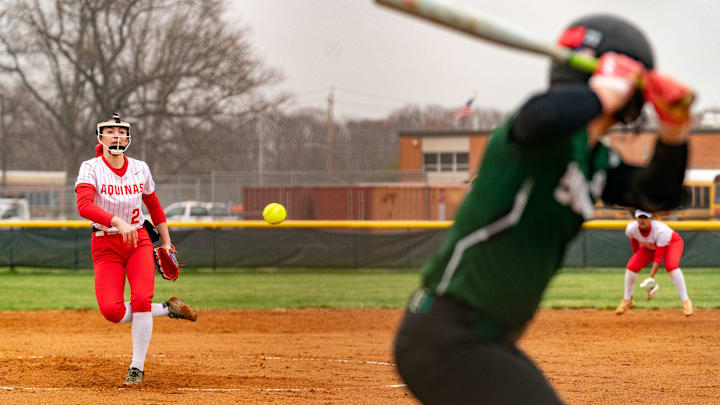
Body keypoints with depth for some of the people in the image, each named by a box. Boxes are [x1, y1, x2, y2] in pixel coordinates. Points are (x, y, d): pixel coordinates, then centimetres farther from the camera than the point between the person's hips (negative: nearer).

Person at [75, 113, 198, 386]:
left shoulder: (140, 169, 3)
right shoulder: (91, 168, -10)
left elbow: (154, 207, 18)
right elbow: (84, 206, -27)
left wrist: (167, 243, 18)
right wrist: (118, 222, -40)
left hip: (139, 241, 2)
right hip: (105, 245, -1)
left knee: (141, 300, -20)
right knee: (111, 310, -18)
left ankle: (137, 369, -5)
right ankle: (168, 309, 7)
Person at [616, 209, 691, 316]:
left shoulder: (660, 230, -40)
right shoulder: (631, 228, -28)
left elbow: (658, 257, -37)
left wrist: (651, 278, -42)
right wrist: (637, 256, 8)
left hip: (672, 243, -5)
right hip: (650, 246, 5)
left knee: (671, 265, -33)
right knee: (632, 266, -12)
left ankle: (686, 301, -27)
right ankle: (627, 300, 9)